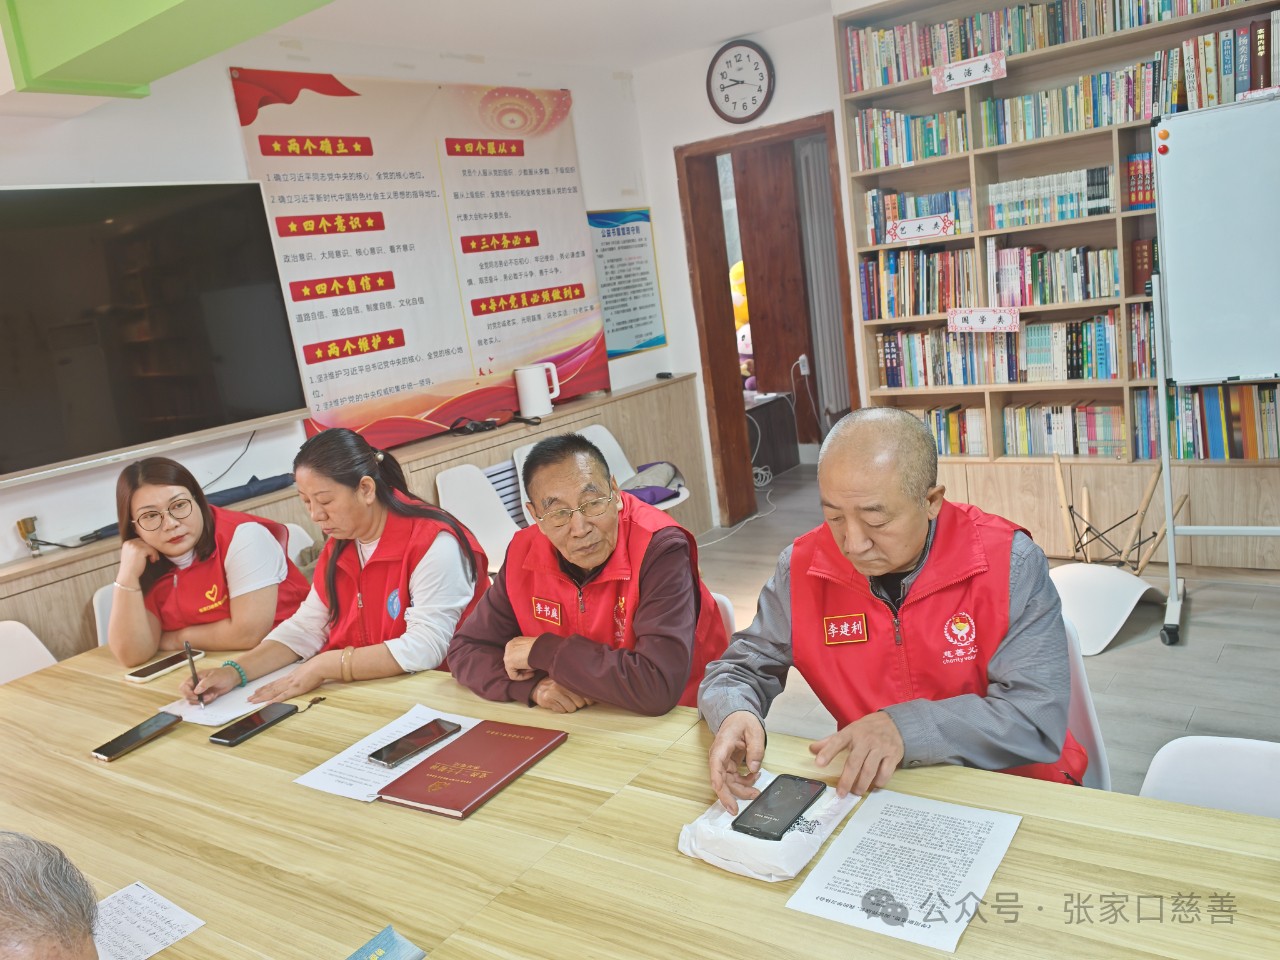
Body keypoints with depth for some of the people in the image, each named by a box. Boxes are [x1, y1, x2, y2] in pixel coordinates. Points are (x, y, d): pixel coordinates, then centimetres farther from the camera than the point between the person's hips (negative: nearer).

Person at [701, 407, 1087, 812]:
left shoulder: (1009, 563, -14)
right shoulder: (802, 567, -7)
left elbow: (1041, 718, -18)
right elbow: (742, 669, 4)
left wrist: (908, 728, -30)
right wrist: (735, 715, -20)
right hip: (867, 788, 1)